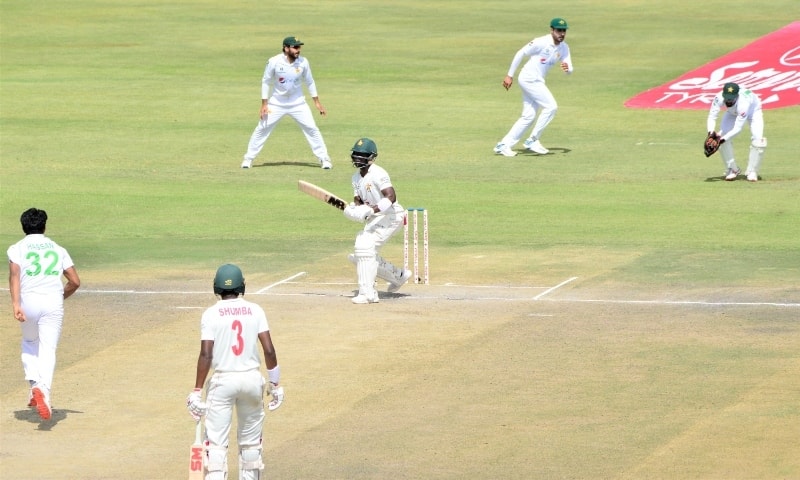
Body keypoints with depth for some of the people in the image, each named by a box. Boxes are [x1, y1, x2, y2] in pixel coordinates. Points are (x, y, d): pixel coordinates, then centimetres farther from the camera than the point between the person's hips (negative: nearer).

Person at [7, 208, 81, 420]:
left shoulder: (17, 248, 7)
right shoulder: (58, 249, 14)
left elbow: (14, 274, -11)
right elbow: (75, 281, 9)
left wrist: (15, 303, -20)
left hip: (29, 300, 0)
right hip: (54, 303, 0)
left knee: (29, 342, 24)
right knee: (48, 349, -2)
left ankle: (34, 383, 6)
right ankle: (44, 389, -27)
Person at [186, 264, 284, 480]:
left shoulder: (211, 314, -6)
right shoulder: (255, 311, 0)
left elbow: (206, 355, -12)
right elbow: (269, 350, -4)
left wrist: (197, 391, -9)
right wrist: (275, 383, 6)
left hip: (223, 380, -2)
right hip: (252, 379, 2)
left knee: (216, 441, -3)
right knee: (250, 441, 16)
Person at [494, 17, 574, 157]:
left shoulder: (564, 48, 3)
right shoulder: (541, 42, -18)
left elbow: (570, 70, -1)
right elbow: (520, 53, -12)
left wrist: (567, 68, -27)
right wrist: (509, 75, -12)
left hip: (537, 81, 8)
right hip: (529, 78, -8)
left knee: (528, 117, 7)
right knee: (551, 106, -14)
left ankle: (503, 145, 12)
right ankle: (532, 140, -7)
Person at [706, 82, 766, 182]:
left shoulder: (743, 102, -45)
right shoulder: (719, 98, -37)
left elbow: (738, 128, -41)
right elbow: (712, 117, -31)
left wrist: (723, 139, -49)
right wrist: (711, 133, -49)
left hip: (753, 110, -3)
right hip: (733, 113, 3)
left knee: (758, 139, -21)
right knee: (723, 135, -15)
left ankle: (752, 171, -2)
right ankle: (732, 169, 3)